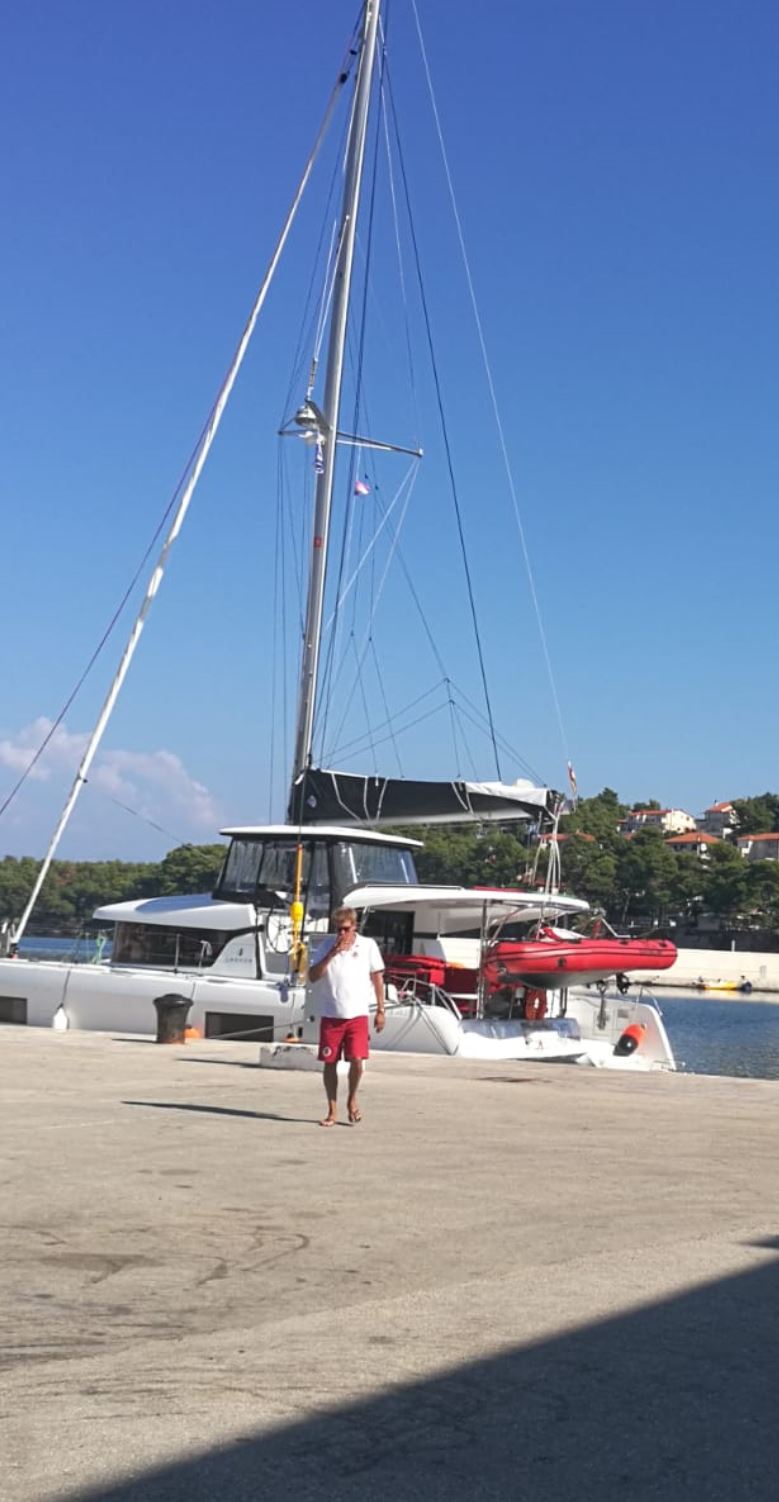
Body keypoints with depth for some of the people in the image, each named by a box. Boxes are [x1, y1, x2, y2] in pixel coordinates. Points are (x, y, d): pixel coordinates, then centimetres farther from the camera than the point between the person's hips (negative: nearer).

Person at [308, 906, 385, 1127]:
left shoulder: (368, 945, 1)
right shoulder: (326, 946, 3)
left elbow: (377, 978, 6)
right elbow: (313, 976, -5)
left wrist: (380, 1010, 4)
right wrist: (331, 954, -16)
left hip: (357, 1015, -1)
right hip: (330, 1015, 1)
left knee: (357, 1060, -11)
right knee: (330, 1063, 4)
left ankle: (352, 1100, 15)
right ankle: (332, 1111, 17)